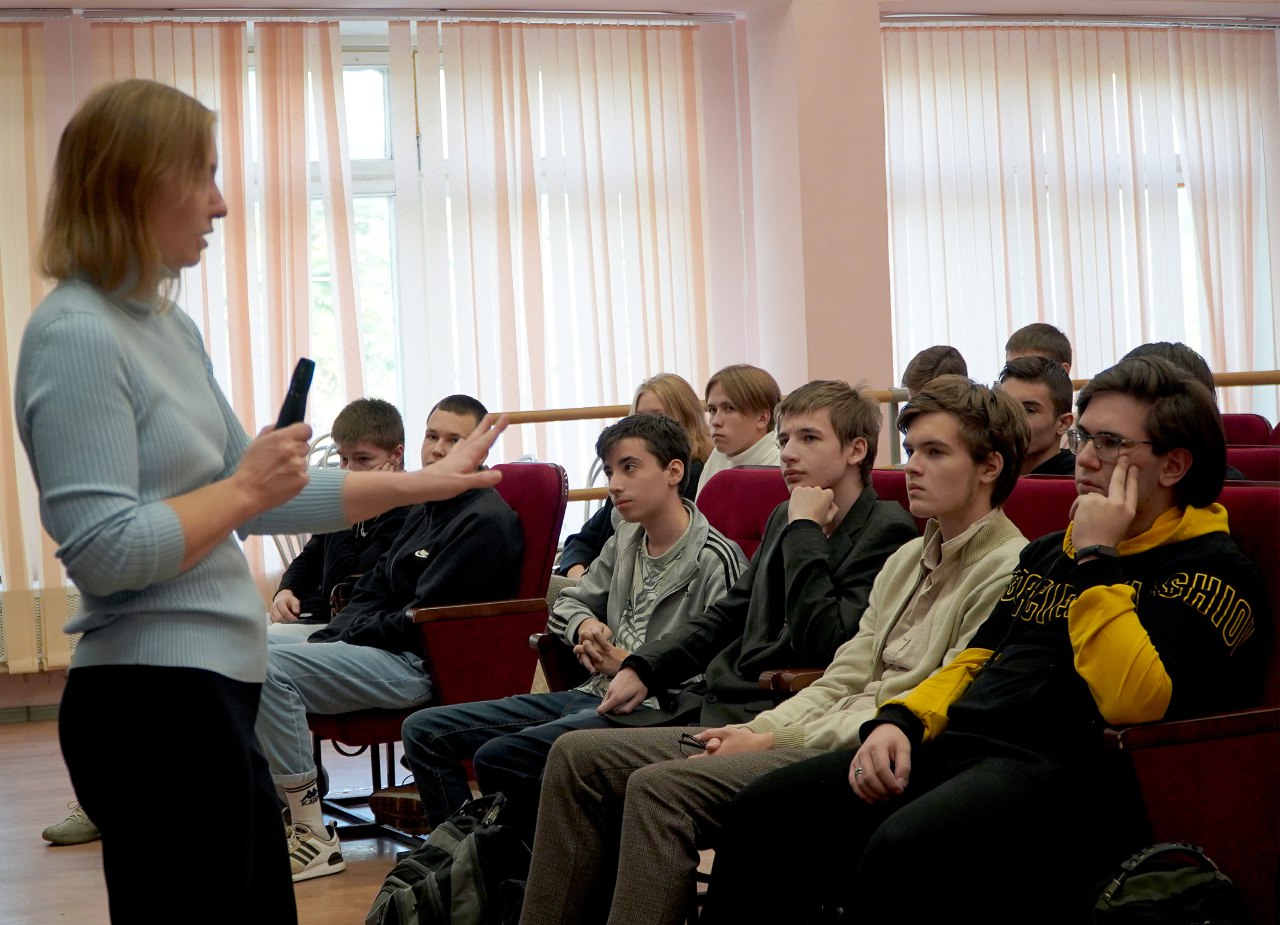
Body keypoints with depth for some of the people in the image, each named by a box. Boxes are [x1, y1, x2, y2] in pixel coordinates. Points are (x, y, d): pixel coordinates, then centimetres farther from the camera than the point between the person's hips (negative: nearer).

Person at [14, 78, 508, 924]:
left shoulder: (169, 327, 13)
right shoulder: (75, 336, -15)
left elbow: (257, 496, 18)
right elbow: (102, 551, -22)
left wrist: (421, 485, 17)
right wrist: (245, 491, -12)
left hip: (212, 693, 10)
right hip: (153, 699, -10)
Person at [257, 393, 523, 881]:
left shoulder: (486, 521, -12)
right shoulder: (424, 509, 19)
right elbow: (373, 589, 20)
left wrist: (343, 635, -10)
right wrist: (324, 638, 2)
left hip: (424, 664, -10)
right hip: (381, 644, 10)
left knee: (269, 668, -26)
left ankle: (314, 837, -21)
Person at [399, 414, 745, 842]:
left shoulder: (716, 559, -10)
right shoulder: (625, 541, 16)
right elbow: (568, 602, 29)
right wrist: (586, 626, 4)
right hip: (594, 695, 9)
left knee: (498, 756, -30)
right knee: (424, 731, 2)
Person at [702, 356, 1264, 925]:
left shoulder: (1211, 570, -1)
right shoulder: (1047, 553, 25)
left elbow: (1134, 703, -17)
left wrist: (1096, 561, -11)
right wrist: (900, 721, 8)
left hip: (1066, 770, -8)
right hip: (955, 746, 8)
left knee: (904, 853, -37)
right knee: (765, 811, -12)